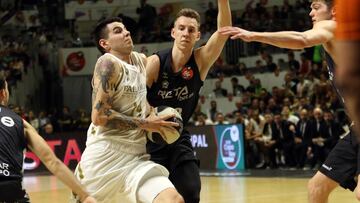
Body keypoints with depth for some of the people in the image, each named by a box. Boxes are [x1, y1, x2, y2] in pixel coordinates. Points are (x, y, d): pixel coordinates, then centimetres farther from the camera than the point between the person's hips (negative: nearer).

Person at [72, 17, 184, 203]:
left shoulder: (141, 61, 13)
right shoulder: (108, 63, -10)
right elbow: (99, 116, -19)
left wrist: (152, 115, 12)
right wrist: (145, 124, -15)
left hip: (136, 157, 6)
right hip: (106, 157, -6)